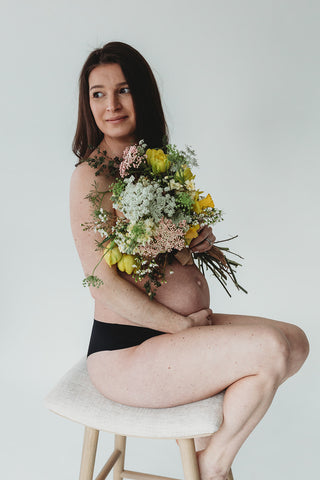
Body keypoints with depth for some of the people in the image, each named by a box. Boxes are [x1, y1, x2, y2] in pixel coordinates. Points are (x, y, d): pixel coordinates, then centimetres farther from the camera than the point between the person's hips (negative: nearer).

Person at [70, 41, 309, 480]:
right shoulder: (90, 175, -14)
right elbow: (104, 284, -19)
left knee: (295, 340, 1)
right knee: (270, 348, -20)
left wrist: (200, 241, -3)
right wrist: (185, 325, -13)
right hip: (125, 351, -8)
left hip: (182, 326, 8)